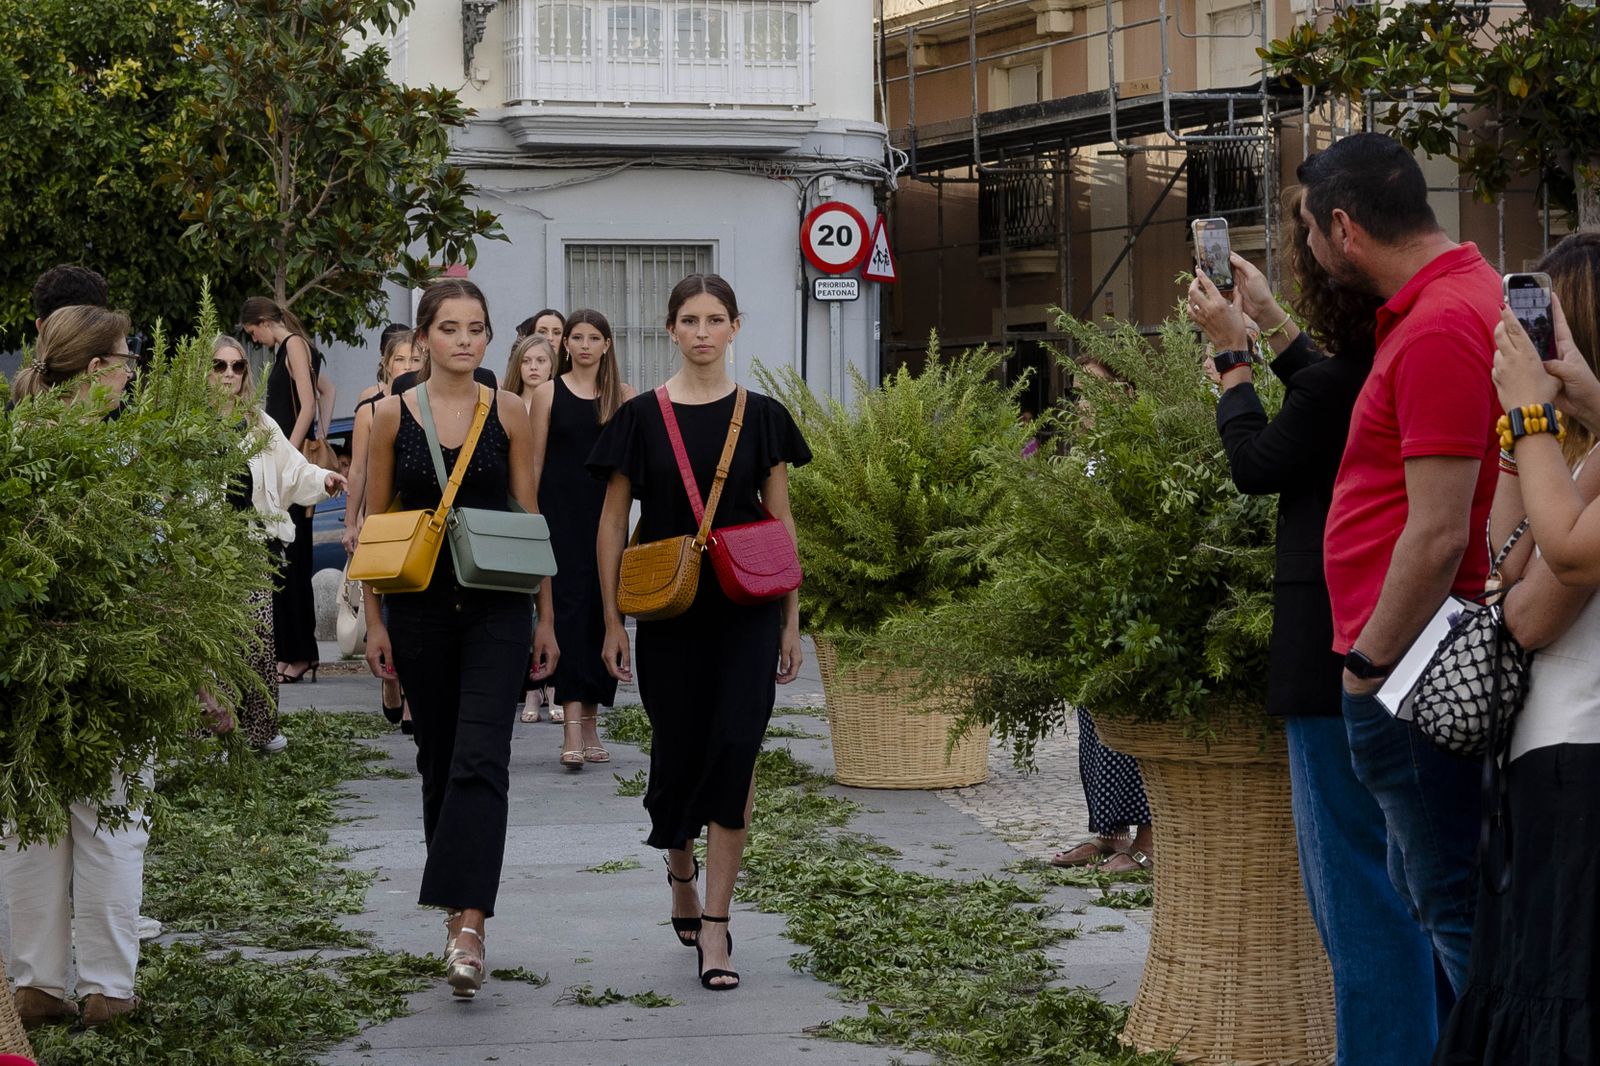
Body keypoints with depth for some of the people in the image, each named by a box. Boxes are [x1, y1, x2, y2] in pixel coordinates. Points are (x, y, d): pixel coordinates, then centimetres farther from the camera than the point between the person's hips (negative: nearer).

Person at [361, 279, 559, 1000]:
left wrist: (545, 616, 5)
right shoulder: (393, 415, 2)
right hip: (420, 607, 1)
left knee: (479, 759, -14)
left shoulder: (509, 414, 2)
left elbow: (530, 516, 6)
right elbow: (374, 524, 5)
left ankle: (468, 925, -20)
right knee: (438, 759, 10)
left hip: (496, 607, -1)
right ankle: (458, 912, 22)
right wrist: (374, 621, 2)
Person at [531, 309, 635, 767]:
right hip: (562, 515, -2)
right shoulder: (548, 393, 4)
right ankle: (572, 729, -18)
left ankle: (591, 723, 16)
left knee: (603, 612, 4)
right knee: (570, 608, -11)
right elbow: (535, 461, 3)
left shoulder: (623, 395, 9)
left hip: (607, 515, 2)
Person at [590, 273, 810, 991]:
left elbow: (782, 519, 8)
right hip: (668, 610, 0)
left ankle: (714, 927, -7)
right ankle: (681, 871, 39)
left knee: (734, 752, -11)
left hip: (745, 611, 0)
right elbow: (612, 522, 4)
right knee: (678, 751, 7)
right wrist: (612, 621, 0)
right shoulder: (641, 418, 1)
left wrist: (792, 618, 5)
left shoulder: (762, 416, 4)